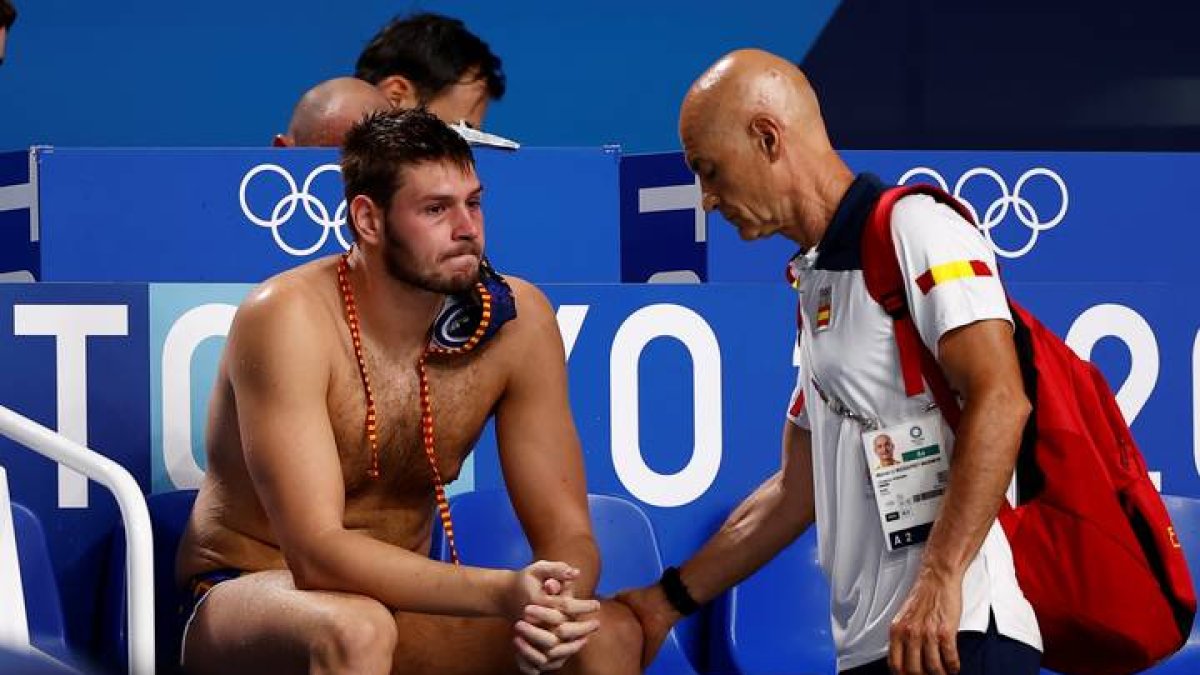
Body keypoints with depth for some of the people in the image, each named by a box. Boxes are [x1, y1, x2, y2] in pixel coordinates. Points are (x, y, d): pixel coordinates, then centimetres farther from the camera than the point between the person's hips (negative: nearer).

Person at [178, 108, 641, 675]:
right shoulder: (285, 320, -21)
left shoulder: (514, 317, -8)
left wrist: (554, 606, -30)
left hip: (397, 603, 4)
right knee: (354, 629, -37)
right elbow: (316, 551, -29)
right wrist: (502, 592, -41)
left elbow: (566, 532, -5)